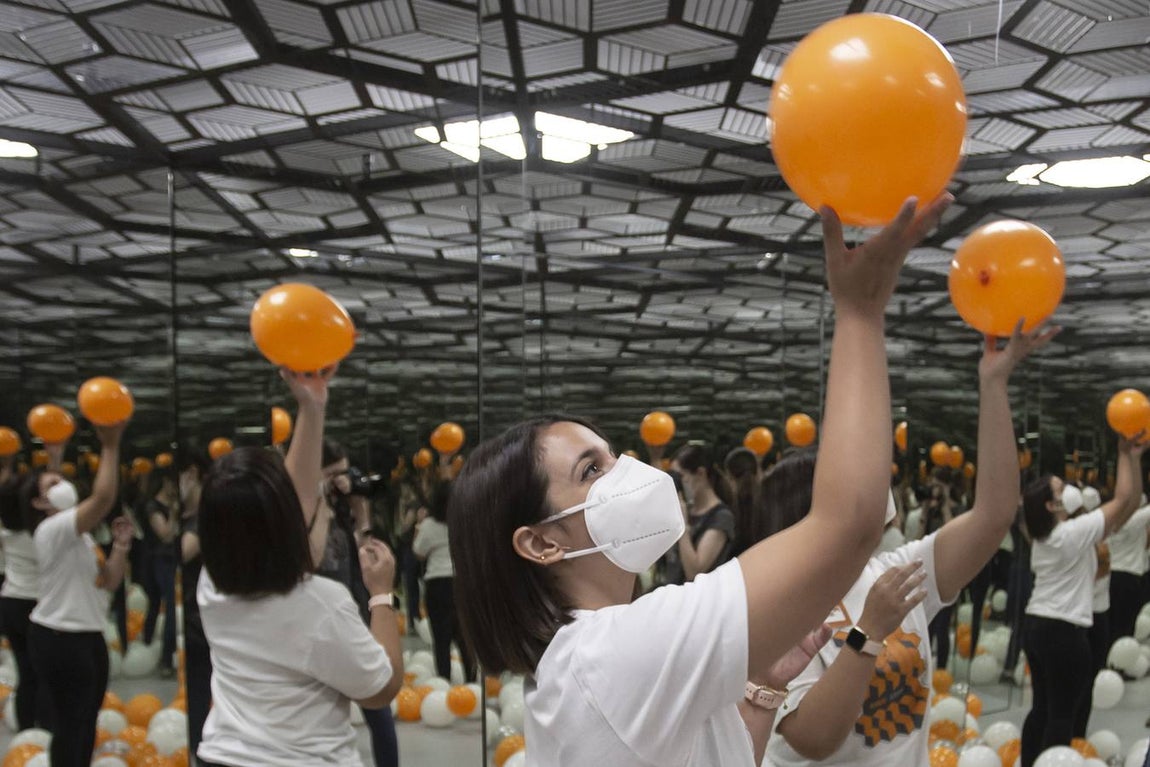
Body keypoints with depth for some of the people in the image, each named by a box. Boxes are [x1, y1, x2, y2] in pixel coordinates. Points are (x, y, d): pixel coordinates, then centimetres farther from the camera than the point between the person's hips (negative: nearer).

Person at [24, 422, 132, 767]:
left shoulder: (78, 535, 15)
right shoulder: (52, 530, -16)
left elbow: (109, 581, 12)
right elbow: (103, 499, -33)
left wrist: (121, 545, -2)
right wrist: (110, 445, -31)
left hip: (88, 637, 10)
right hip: (59, 641, -10)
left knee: (86, 723, 16)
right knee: (70, 726, -3)